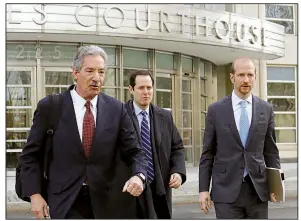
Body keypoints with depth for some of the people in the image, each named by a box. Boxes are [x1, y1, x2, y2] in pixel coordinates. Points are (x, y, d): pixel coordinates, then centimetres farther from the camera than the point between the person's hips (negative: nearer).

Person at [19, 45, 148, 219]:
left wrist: (138, 176, -19)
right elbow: (30, 155, 0)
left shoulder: (116, 109, -2)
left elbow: (134, 151, 1)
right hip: (66, 201, -2)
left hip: (104, 201, 3)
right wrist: (34, 194, -7)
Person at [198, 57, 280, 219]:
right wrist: (203, 189, -2)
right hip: (226, 189, -2)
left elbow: (270, 150, 10)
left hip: (258, 189, 2)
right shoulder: (215, 110, 0)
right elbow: (207, 153, 2)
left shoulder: (266, 109, 5)